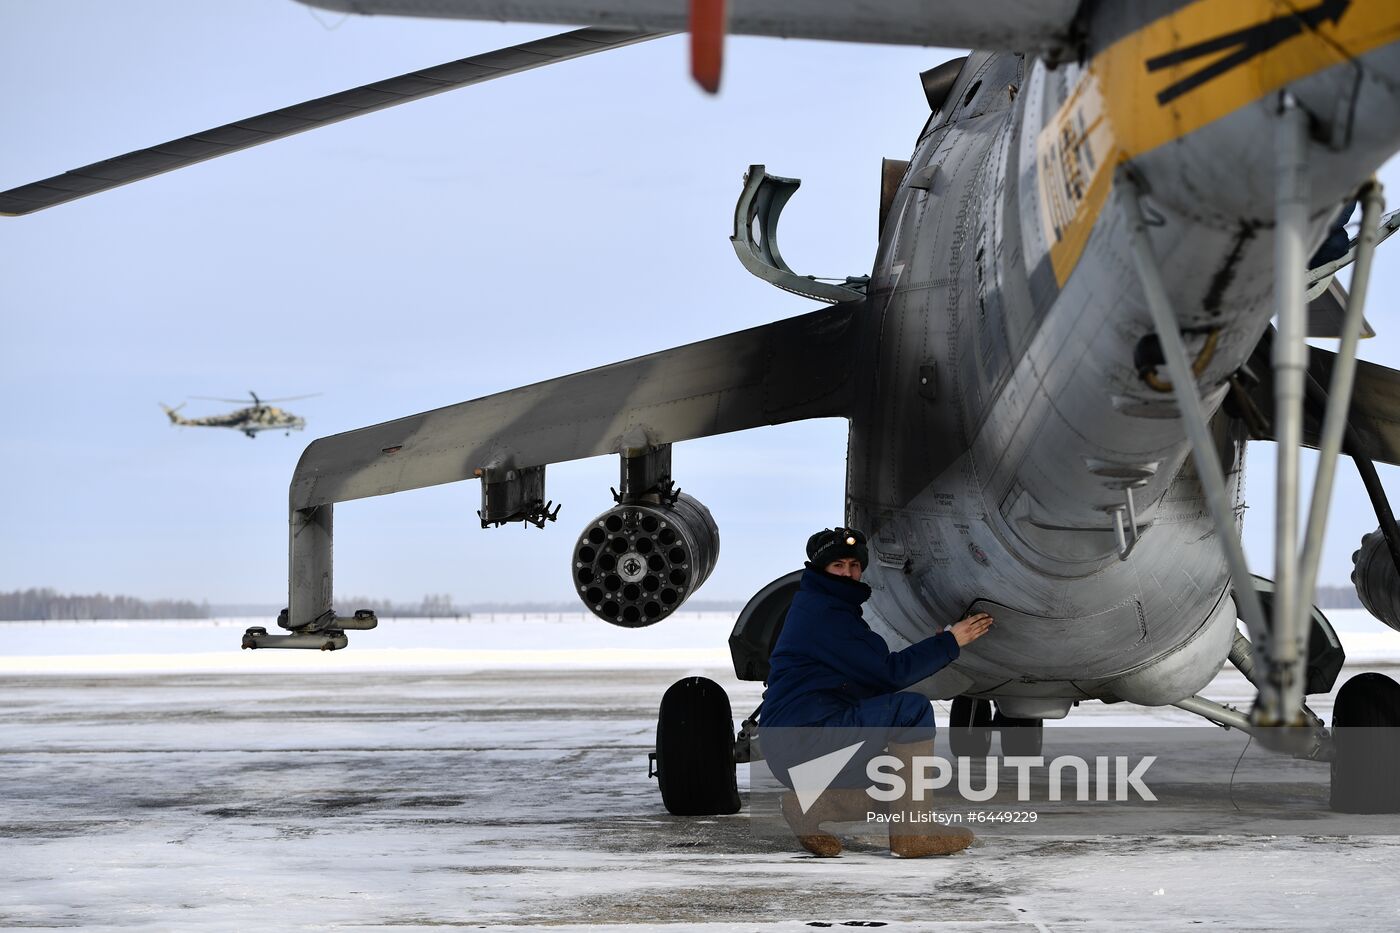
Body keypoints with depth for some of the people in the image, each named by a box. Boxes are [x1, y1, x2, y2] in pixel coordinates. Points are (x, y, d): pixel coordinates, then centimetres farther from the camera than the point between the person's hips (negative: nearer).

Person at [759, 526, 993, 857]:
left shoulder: (814, 607, 23)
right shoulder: (824, 613, -10)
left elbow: (874, 677, 21)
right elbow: (890, 672, -14)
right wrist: (950, 642, -6)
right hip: (803, 740, -11)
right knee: (913, 710, -18)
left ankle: (809, 804, 7)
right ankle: (911, 831, -16)